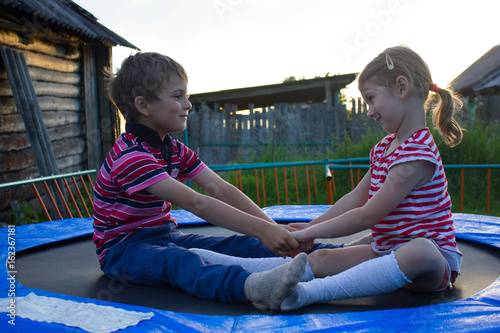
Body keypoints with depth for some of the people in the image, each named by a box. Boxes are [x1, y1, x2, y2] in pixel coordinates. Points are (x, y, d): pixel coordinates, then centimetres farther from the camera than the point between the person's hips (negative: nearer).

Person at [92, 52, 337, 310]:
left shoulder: (175, 150, 7)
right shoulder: (130, 155, -23)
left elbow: (220, 189, -5)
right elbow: (194, 203, -34)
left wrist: (273, 228, -17)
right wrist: (261, 230, -39)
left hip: (165, 236, 7)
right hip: (123, 248, -7)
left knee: (237, 244, -14)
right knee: (180, 261, -39)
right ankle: (253, 286, -66)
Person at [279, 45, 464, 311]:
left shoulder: (416, 154, -21)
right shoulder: (384, 147, 12)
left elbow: (367, 216, -22)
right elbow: (355, 198, 15)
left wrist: (311, 233, -14)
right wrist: (312, 226, 7)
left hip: (435, 259, -9)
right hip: (387, 249, 10)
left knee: (419, 251, -43)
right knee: (320, 259, -5)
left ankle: (316, 291, -48)